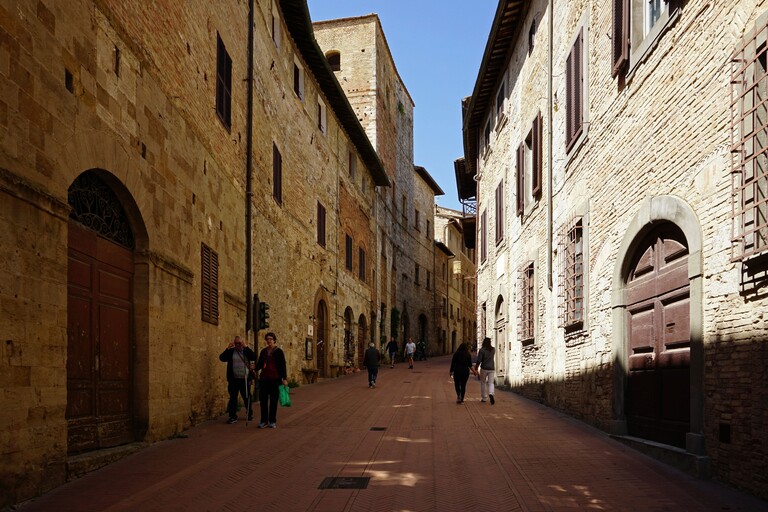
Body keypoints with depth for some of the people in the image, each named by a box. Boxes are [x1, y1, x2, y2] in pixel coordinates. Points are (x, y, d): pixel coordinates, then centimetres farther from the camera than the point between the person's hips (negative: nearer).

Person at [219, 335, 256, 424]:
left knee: (247, 397, 10)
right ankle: (233, 417, 6)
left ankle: (250, 414, 26)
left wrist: (245, 347, -17)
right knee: (233, 398, 1)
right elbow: (222, 358, -7)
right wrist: (228, 348, -15)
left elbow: (254, 357, -14)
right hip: (234, 379, 0)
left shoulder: (247, 351, 4)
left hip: (245, 379, 0)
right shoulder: (231, 351, 5)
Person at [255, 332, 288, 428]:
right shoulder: (263, 351, 10)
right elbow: (260, 364, 14)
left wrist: (284, 378, -9)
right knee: (263, 400, 2)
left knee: (273, 400, 2)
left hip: (275, 379, -3)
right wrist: (254, 368, -8)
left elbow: (283, 366, -3)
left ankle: (272, 421, 11)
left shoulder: (278, 352, -1)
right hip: (264, 378, 4)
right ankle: (264, 421, 10)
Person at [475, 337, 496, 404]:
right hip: (491, 368, 3)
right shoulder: (493, 350, 3)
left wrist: (476, 368, -1)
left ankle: (483, 398, 18)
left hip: (484, 368, -3)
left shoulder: (481, 350, -12)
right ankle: (491, 394, -23)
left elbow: (479, 360, -13)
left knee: (483, 382, 14)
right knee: (490, 383, 5)